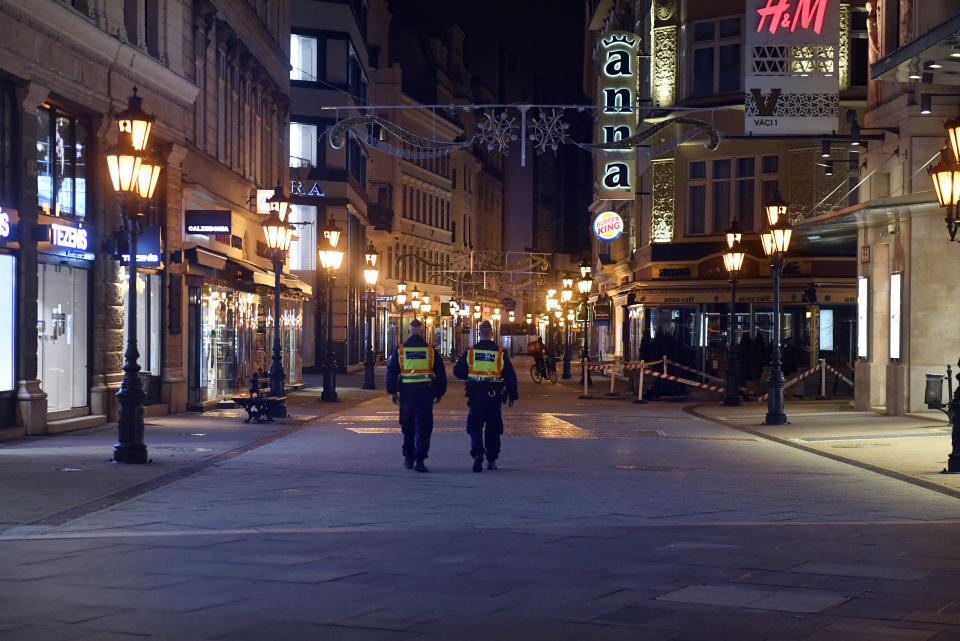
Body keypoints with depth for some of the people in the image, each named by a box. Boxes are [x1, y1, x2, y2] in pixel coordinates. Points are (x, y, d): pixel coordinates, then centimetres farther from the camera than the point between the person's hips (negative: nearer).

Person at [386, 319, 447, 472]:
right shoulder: (431, 350, 1)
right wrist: (440, 393, 15)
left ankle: (408, 458, 23)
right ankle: (419, 460, -10)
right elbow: (441, 373, 5)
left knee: (407, 426, 16)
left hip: (406, 392, 1)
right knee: (423, 428, 0)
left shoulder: (399, 350, 2)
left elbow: (391, 372, 2)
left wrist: (392, 392, 9)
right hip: (425, 392, -1)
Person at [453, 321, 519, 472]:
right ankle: (491, 460, 18)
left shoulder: (470, 352, -2)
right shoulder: (500, 353, -2)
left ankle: (477, 453, -20)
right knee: (493, 428, 12)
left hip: (475, 395, 0)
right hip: (494, 396, 1)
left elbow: (457, 371, 4)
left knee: (475, 426, 3)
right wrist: (512, 396, 8)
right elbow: (511, 376, 0)